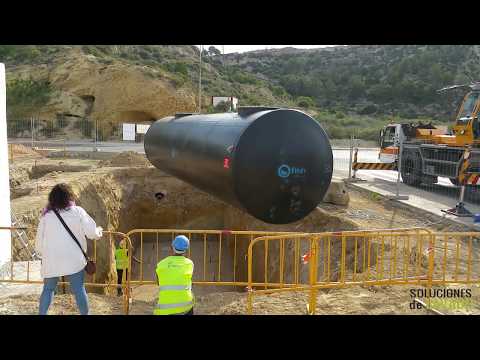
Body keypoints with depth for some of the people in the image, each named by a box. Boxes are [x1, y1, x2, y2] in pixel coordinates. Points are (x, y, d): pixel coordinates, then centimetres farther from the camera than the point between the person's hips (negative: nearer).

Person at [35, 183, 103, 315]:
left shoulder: (46, 215, 2)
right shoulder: (77, 212, -3)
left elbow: (39, 241, 7)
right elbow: (92, 233, -5)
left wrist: (42, 252, 27)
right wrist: (99, 231, 18)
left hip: (51, 260, 2)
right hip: (73, 259, -1)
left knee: (48, 289, 16)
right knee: (79, 290, 6)